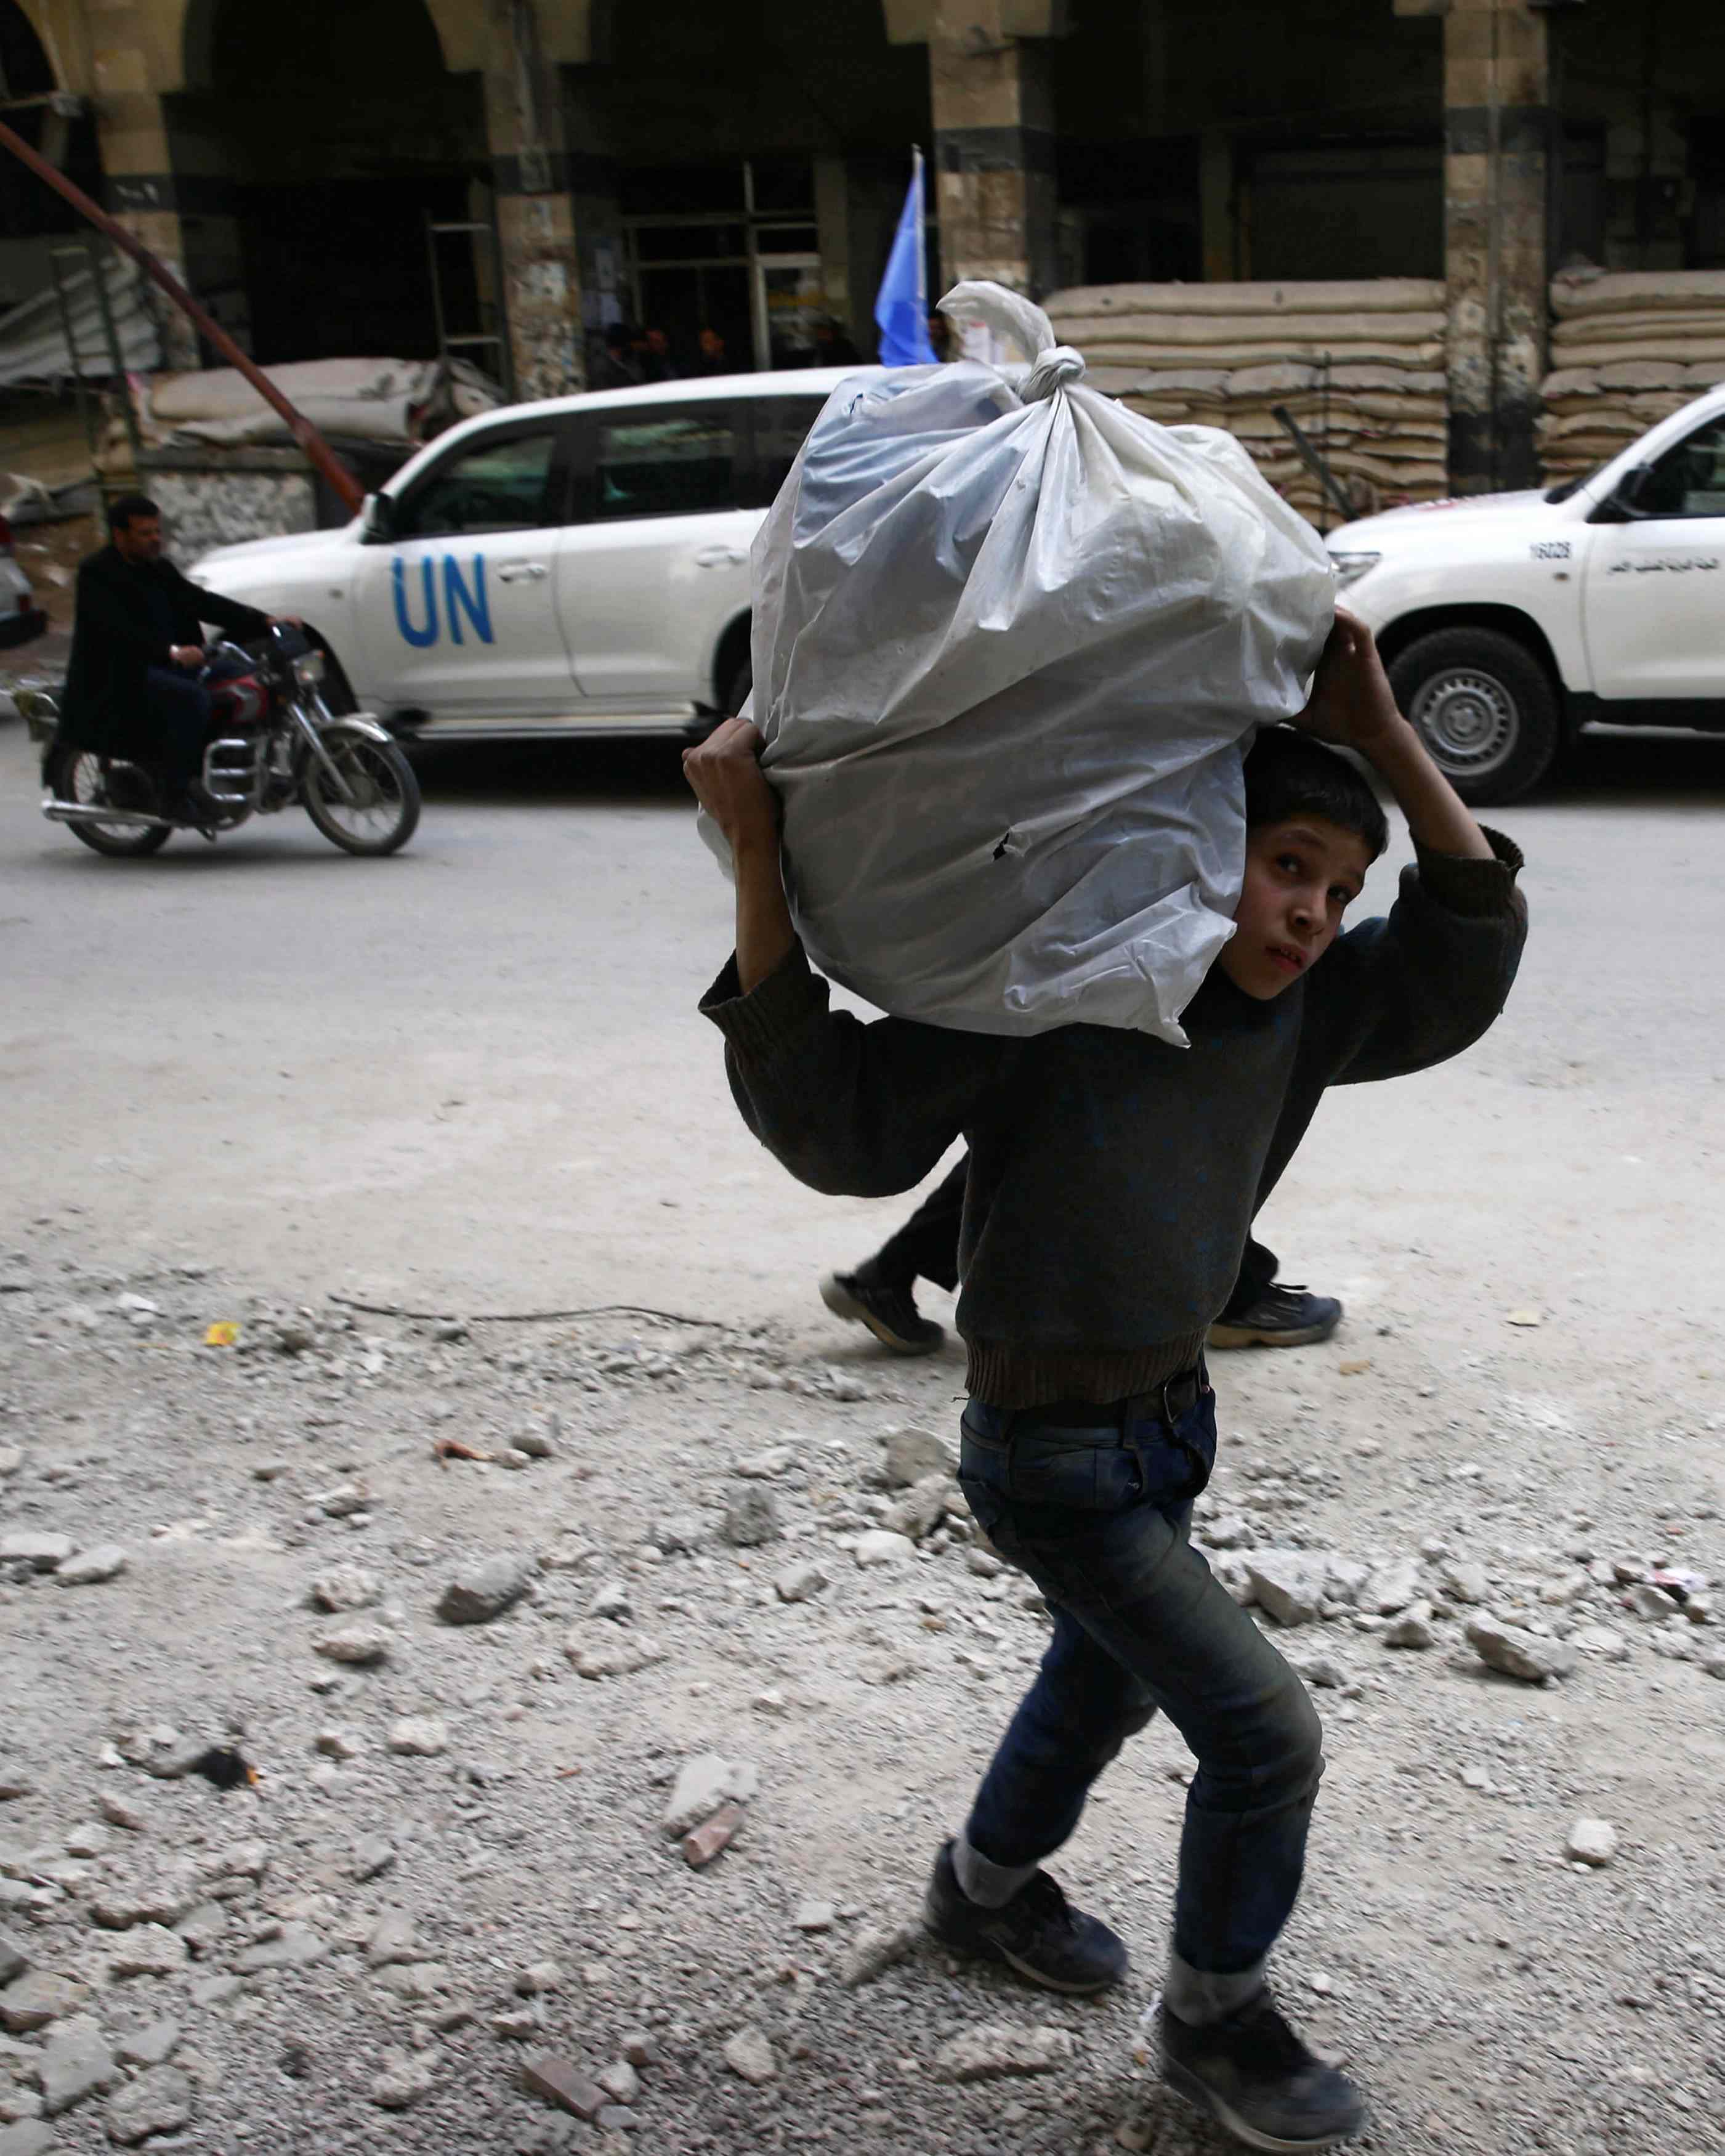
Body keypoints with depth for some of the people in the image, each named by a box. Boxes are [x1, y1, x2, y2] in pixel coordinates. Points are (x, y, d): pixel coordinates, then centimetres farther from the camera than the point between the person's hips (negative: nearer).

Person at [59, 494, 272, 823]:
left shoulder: (158, 568, 16)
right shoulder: (96, 573, -8)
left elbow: (202, 602, 8)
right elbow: (118, 629, -24)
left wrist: (264, 621, -5)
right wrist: (171, 652, -38)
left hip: (162, 666, 8)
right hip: (117, 677, -8)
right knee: (191, 696, -30)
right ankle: (176, 794, -26)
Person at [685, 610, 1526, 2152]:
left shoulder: (1294, 1010, -7)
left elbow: (1468, 947, -12)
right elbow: (836, 1124, -30)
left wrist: (1383, 735, -21)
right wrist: (759, 856, -38)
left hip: (1170, 1417, 8)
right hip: (1052, 1458, -8)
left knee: (1110, 1680, 29)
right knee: (1266, 1734, -4)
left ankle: (988, 1885, 57)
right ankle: (1217, 2020, 23)